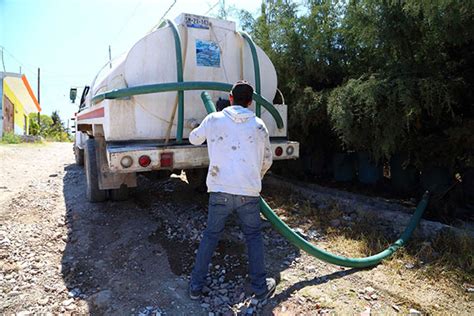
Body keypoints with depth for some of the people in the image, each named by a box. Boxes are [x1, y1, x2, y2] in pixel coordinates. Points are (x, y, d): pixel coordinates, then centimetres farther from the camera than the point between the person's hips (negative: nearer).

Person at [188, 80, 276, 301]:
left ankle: (196, 285, 26)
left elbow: (194, 139, 20)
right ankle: (260, 287, 28)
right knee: (253, 236, 18)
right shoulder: (258, 125, 5)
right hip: (249, 192, 0)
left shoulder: (213, 119, 2)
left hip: (219, 191, 0)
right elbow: (267, 160, 15)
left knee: (210, 235, 17)